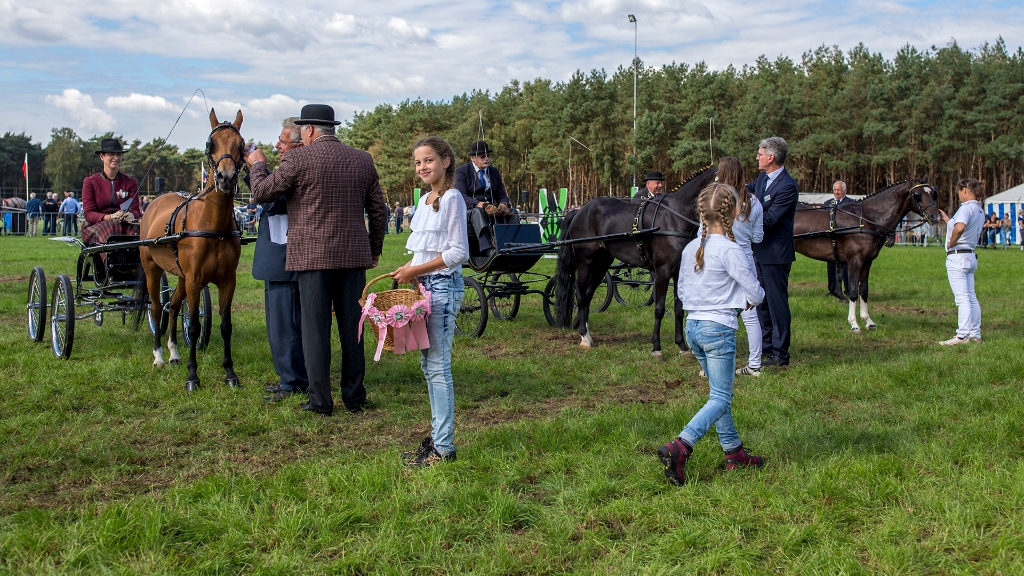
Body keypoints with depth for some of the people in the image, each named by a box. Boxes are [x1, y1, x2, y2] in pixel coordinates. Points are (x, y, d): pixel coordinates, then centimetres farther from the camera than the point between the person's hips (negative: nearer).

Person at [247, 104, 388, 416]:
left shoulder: (298, 159, -8)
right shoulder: (363, 160, 6)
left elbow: (262, 192, 1)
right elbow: (379, 211, 11)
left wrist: (257, 164, 20)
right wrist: (375, 249, 22)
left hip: (312, 256, -4)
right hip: (354, 255, 4)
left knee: (315, 328, 2)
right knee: (352, 326, 10)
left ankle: (320, 400, 6)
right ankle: (354, 396, 16)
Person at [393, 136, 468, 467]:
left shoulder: (452, 199, -10)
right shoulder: (425, 200, 14)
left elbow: (458, 252, -15)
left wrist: (416, 270, -16)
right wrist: (409, 270, 4)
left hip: (444, 286, -9)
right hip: (424, 286, 9)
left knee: (438, 365, -8)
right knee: (428, 364, 11)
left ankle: (444, 447, -3)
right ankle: (437, 436, 20)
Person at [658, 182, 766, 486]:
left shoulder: (690, 248, 6)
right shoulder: (729, 250, -15)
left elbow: (681, 291, 14)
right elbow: (755, 293, -12)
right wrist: (752, 299, 10)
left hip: (693, 326, 8)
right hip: (719, 329, -7)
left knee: (719, 393, 19)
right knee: (721, 398, -4)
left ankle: (733, 450, 26)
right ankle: (679, 447, -20)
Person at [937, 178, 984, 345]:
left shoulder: (966, 208, -14)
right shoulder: (980, 211, 14)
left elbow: (960, 227, -34)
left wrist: (951, 243, -18)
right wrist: (946, 219, 32)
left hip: (958, 256, -9)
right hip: (971, 256, 9)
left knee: (962, 297, -8)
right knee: (971, 297, 13)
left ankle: (962, 335, -8)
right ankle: (975, 333, 18)